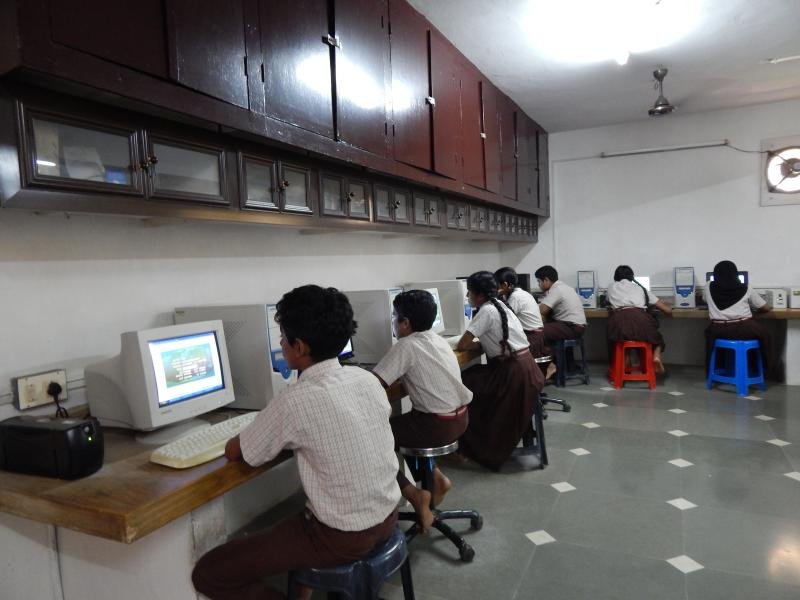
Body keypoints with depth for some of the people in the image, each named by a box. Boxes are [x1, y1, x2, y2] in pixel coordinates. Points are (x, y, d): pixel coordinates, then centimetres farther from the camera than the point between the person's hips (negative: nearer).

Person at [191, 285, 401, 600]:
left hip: (342, 538, -7)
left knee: (208, 573, 3)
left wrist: (274, 432, 11)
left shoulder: (297, 400, -24)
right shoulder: (366, 378, -4)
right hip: (388, 516, 8)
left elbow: (234, 452, -7)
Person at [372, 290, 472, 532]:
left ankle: (413, 494, -2)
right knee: (400, 422, 27)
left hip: (437, 425, -8)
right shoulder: (438, 340, 9)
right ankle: (436, 478, 20)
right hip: (459, 418, 8)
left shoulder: (406, 346, -15)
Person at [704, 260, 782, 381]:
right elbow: (767, 308, 13)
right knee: (764, 334, 29)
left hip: (719, 331, 1)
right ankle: (771, 372, 38)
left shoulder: (710, 288, 8)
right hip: (745, 330, -1)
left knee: (710, 331, 34)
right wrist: (753, 308, 33)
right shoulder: (746, 288, 4)